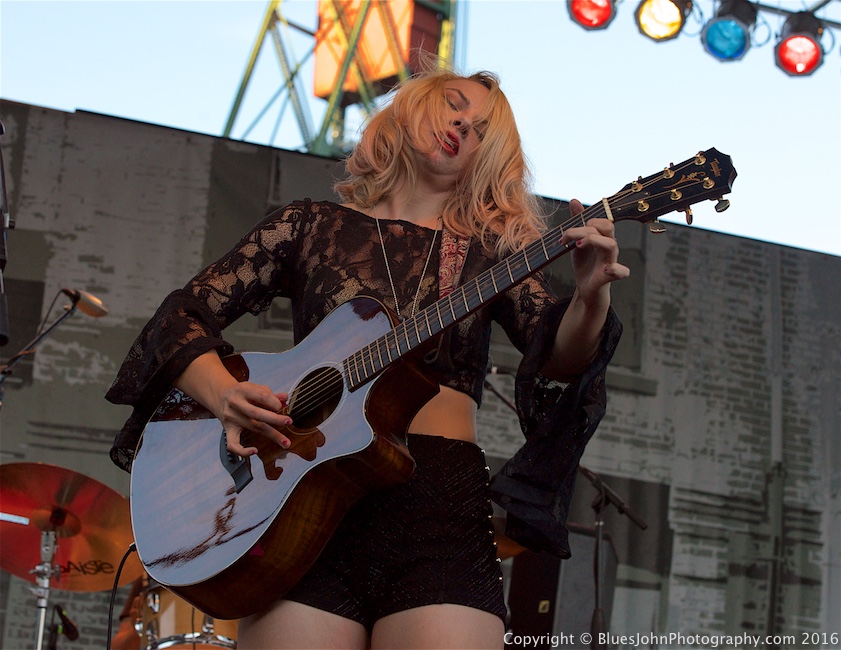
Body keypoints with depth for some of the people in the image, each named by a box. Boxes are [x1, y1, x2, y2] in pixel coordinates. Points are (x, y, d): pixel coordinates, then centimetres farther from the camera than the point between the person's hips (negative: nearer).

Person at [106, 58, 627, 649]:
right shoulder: (311, 226, 16)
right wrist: (224, 394, -8)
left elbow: (560, 354, 0)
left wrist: (590, 297, -23)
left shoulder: (490, 249, 16)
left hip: (443, 496, 0)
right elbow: (181, 317, 12)